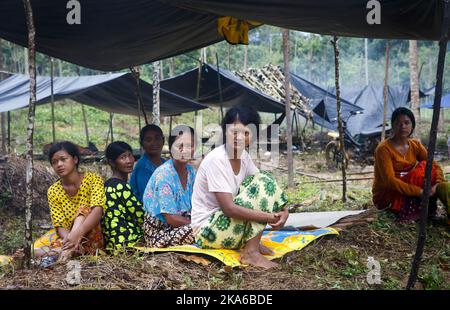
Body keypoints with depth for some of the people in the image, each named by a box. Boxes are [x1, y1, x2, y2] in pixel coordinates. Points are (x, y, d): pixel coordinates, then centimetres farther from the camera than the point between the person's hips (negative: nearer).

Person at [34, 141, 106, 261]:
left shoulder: (93, 179, -10)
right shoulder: (53, 191, -2)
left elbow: (97, 211, -27)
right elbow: (60, 226, -9)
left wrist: (77, 233, -44)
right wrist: (70, 240, -34)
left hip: (93, 237, -3)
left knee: (83, 210, -30)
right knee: (35, 249, -21)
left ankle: (67, 250, -39)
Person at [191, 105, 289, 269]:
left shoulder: (244, 156, 2)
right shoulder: (216, 159, -23)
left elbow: (268, 188, 5)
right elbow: (228, 208, -28)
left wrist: (283, 210, -15)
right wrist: (270, 217, -26)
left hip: (227, 220, 8)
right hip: (207, 231, -8)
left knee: (264, 181, -2)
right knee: (259, 187, -19)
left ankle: (251, 241, -1)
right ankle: (251, 253, -16)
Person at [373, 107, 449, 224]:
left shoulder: (415, 145, 3)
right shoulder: (384, 148, -18)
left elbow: (435, 166, -3)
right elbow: (390, 181, -26)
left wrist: (438, 184, -25)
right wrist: (420, 192, -31)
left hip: (406, 190, 7)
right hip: (386, 196, -6)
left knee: (429, 169, -15)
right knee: (423, 168, -23)